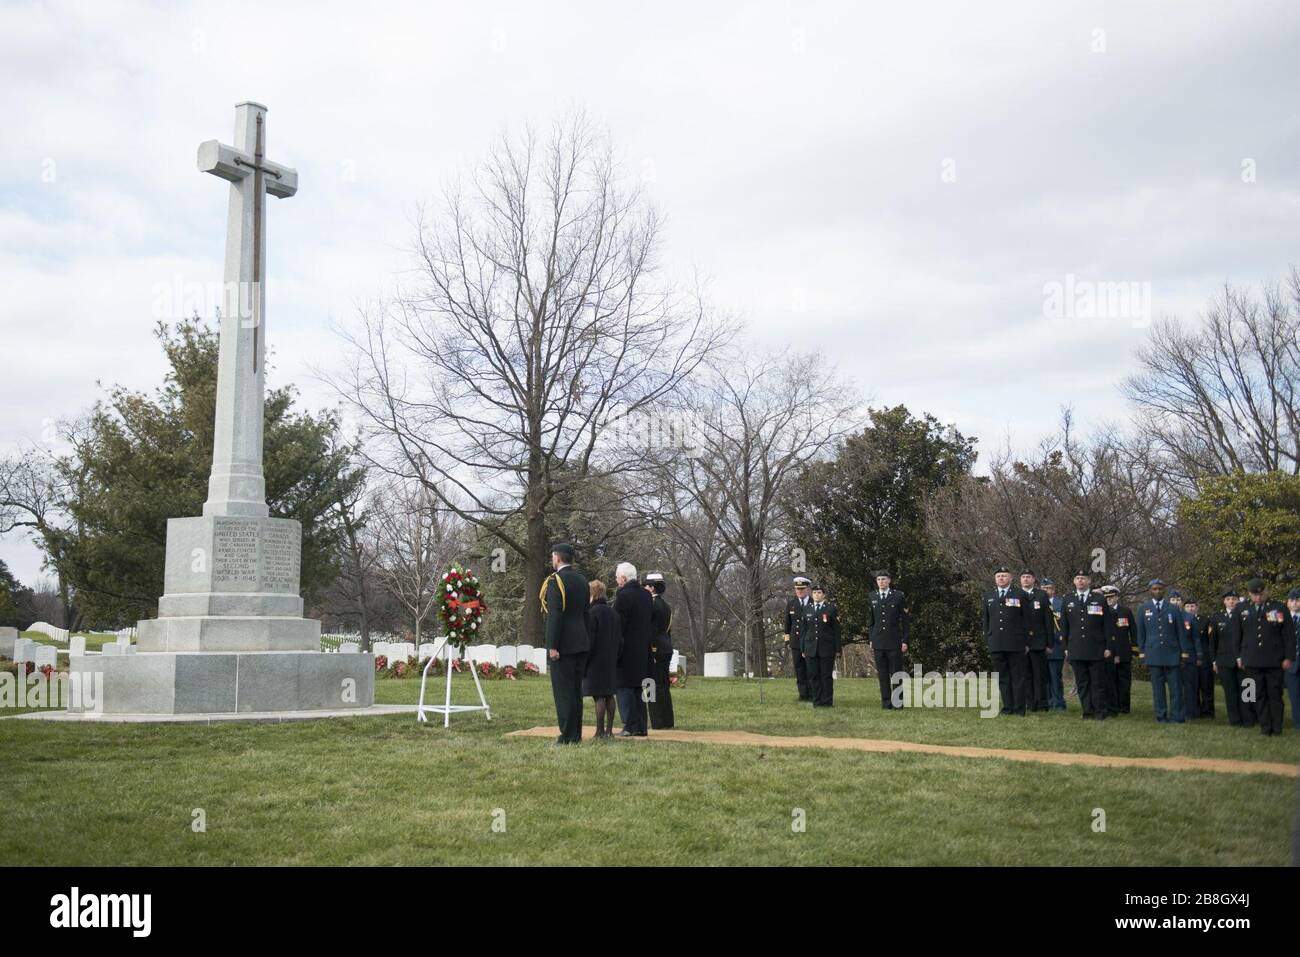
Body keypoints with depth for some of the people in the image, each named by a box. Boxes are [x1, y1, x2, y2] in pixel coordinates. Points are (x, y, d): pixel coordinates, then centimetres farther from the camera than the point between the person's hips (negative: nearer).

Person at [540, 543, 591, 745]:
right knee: (576, 689, 13)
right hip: (581, 643, 8)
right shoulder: (582, 580, 13)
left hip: (563, 645, -8)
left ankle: (568, 735, -4)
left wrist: (552, 646, -16)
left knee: (563, 690, -4)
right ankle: (576, 734, 18)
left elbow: (555, 615, -18)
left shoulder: (555, 580, -12)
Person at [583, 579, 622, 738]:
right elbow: (620, 639, 12)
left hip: (596, 661, -7)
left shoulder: (592, 612, -14)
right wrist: (616, 657, 18)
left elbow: (589, 638, -15)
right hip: (611, 662, 7)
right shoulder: (613, 613, 9)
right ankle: (609, 729, 14)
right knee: (609, 695, 11)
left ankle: (600, 731, -5)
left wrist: (584, 661, -9)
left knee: (599, 696, -5)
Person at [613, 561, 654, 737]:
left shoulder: (623, 595, -15)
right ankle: (641, 727, 15)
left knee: (625, 688, -2)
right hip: (643, 650, 8)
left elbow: (618, 624, -16)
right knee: (638, 688, 13)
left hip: (627, 650, -8)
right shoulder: (646, 594, 9)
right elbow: (651, 619, 14)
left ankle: (630, 727, -4)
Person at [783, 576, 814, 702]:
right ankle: (803, 694, 6)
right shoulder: (791, 604, 8)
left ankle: (812, 694, 5)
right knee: (799, 669, 2)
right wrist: (787, 640, 6)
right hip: (796, 642, 2)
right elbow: (787, 623, 11)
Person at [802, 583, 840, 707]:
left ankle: (827, 701, 7)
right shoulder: (807, 610, 12)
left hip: (827, 649, -3)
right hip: (811, 648, 3)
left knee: (826, 676, 0)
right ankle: (817, 701, 9)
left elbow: (836, 630, 0)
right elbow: (804, 630, 13)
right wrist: (803, 648, 9)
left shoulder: (831, 609, 1)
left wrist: (837, 649, -5)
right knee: (813, 676, 2)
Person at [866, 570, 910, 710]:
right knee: (882, 674, 4)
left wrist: (905, 641, -4)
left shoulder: (899, 596, -1)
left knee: (896, 673, -1)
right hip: (878, 642, 3)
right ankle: (886, 702, 9)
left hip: (894, 641, -3)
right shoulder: (872, 597, 9)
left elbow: (906, 620, 0)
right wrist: (871, 639, 10)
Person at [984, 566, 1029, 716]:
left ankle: (1019, 708, 4)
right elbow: (986, 620, 16)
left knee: (1017, 677, 0)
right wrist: (987, 640, 10)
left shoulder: (1021, 595, 3)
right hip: (996, 644, 3)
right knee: (1002, 677, 5)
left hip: (1015, 643, -3)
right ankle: (1008, 706, 11)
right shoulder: (988, 596, 14)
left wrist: (1026, 642, -1)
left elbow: (1026, 620, 2)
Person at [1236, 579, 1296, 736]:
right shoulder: (1241, 609, 7)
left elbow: (1289, 635, 0)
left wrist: (1289, 657, -5)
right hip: (1252, 662, 2)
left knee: (1275, 694, 3)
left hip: (1274, 661, -2)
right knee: (1259, 695, 4)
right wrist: (1239, 656, 8)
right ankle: (1265, 726, 11)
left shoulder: (1280, 608, 0)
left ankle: (1277, 727, 11)